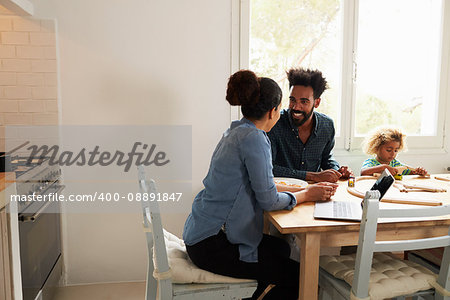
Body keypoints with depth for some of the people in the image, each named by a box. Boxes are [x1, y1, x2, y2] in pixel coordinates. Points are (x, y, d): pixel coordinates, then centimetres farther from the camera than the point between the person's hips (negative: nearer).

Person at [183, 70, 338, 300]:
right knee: (299, 277, -1)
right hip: (211, 245, -10)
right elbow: (269, 201, -18)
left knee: (281, 248, 25)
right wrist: (306, 195, -1)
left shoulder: (235, 132, 10)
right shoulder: (253, 138, -20)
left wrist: (304, 190, 14)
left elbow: (259, 186, 17)